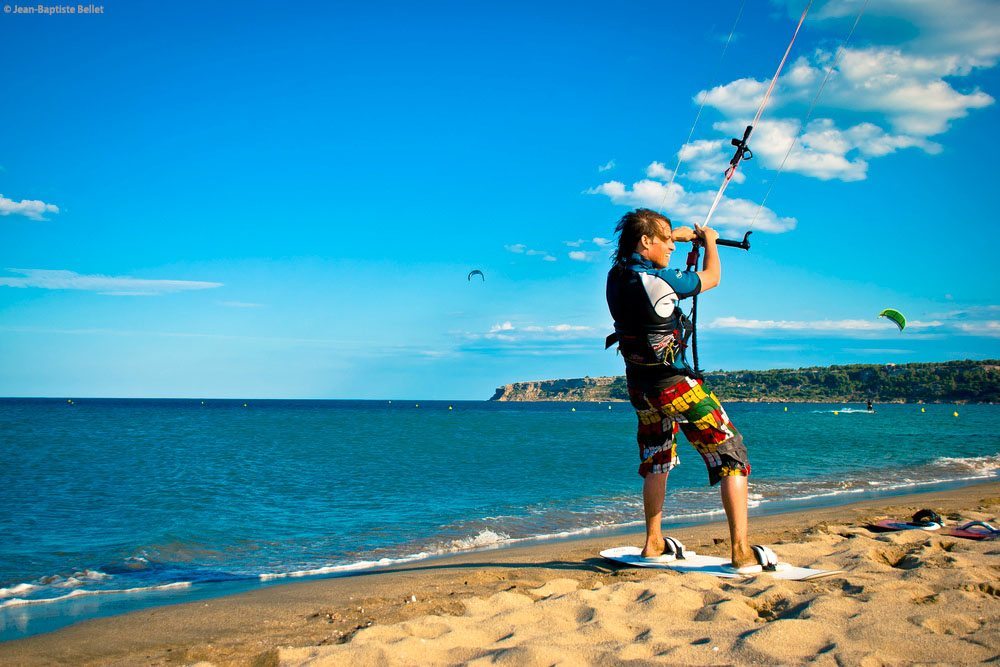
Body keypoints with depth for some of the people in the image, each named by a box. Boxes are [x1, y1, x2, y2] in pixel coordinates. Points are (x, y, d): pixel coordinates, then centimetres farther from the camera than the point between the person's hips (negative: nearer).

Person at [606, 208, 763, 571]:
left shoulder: (616, 276, 0)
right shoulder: (660, 280, -21)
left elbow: (638, 253, 25)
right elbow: (712, 277, -4)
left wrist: (680, 234, 34)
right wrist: (709, 239, 14)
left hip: (639, 384, 8)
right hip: (674, 383, -8)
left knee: (656, 463, 23)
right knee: (731, 457, -3)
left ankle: (654, 544, 30)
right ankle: (741, 551, -9)